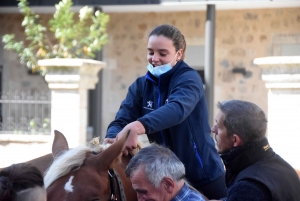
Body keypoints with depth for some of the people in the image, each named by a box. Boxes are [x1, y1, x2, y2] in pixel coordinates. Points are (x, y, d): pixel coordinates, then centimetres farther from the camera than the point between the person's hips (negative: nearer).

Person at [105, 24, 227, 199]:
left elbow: (178, 108, -34)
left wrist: (138, 126, -52)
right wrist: (112, 139, -33)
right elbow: (122, 119, -8)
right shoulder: (141, 85, 3)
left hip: (203, 176, -5)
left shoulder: (189, 79, -14)